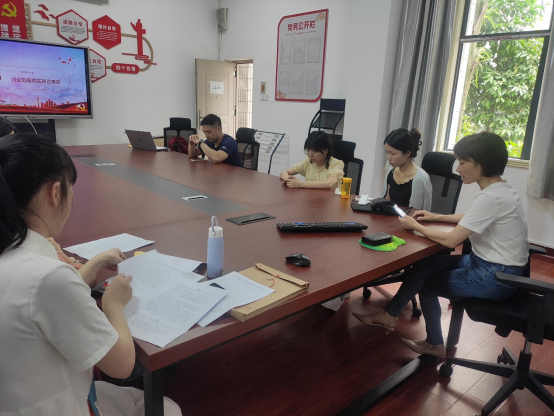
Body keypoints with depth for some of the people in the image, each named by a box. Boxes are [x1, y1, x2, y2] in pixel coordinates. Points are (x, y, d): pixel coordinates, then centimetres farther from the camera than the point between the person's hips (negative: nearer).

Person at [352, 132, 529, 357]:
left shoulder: (491, 197, -26)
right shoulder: (499, 190, 5)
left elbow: (451, 240, -24)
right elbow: (470, 218, 23)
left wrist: (416, 226, -10)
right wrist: (436, 217, 14)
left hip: (495, 277, -9)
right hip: (487, 263, 9)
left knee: (425, 283, 1)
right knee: (423, 267, 6)